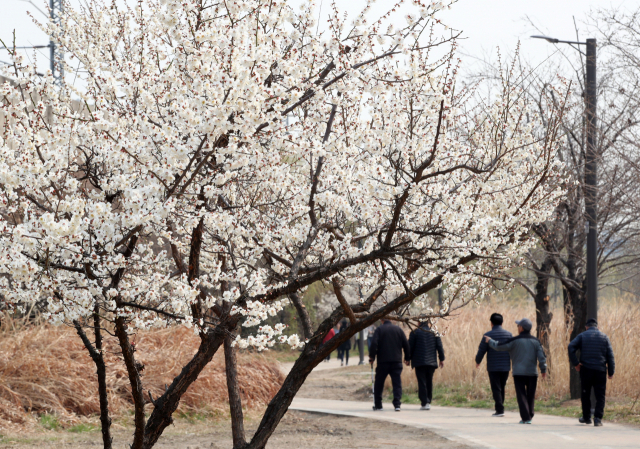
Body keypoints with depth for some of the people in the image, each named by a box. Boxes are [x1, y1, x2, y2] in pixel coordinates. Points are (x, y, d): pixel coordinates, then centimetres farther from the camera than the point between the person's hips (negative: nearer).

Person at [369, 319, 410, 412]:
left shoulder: (379, 330, 3)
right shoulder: (399, 329, 11)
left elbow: (374, 344, -9)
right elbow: (406, 344, 8)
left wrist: (372, 357, -3)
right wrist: (407, 358, 15)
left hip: (383, 362, -2)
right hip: (397, 361, 2)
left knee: (379, 383, 10)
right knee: (397, 383, 0)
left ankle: (377, 405, 14)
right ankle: (397, 404, -13)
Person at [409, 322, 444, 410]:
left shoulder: (414, 333, -2)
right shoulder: (434, 332, 7)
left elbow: (410, 347, -2)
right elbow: (439, 346, 5)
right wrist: (441, 359, 11)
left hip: (419, 362, -3)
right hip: (432, 362, 3)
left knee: (422, 383, -4)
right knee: (429, 382, 14)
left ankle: (425, 403, -12)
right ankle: (428, 402, 15)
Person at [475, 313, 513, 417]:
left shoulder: (488, 335, -6)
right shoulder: (508, 334, 4)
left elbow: (481, 351, -4)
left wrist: (478, 361, 13)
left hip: (493, 367, -3)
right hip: (505, 367, 3)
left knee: (496, 389, 0)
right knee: (502, 388, 16)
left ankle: (500, 410, -8)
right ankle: (500, 408, 20)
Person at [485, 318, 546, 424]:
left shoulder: (515, 341, -5)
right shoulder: (535, 341, 4)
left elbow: (499, 346, -1)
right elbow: (541, 356, 2)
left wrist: (490, 341, 17)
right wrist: (543, 369, 13)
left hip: (519, 373, -3)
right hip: (532, 373, 3)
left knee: (521, 395, -2)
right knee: (530, 396, 13)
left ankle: (526, 418, -9)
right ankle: (530, 416, 14)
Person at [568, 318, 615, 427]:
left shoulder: (582, 336, 5)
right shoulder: (604, 337, 8)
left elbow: (571, 347, -10)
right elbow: (610, 355, 5)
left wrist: (575, 363, -6)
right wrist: (611, 372, 7)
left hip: (586, 369, 0)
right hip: (600, 370, 0)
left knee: (585, 394, 13)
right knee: (600, 395, 3)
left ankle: (586, 417, 19)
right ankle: (598, 418, -8)